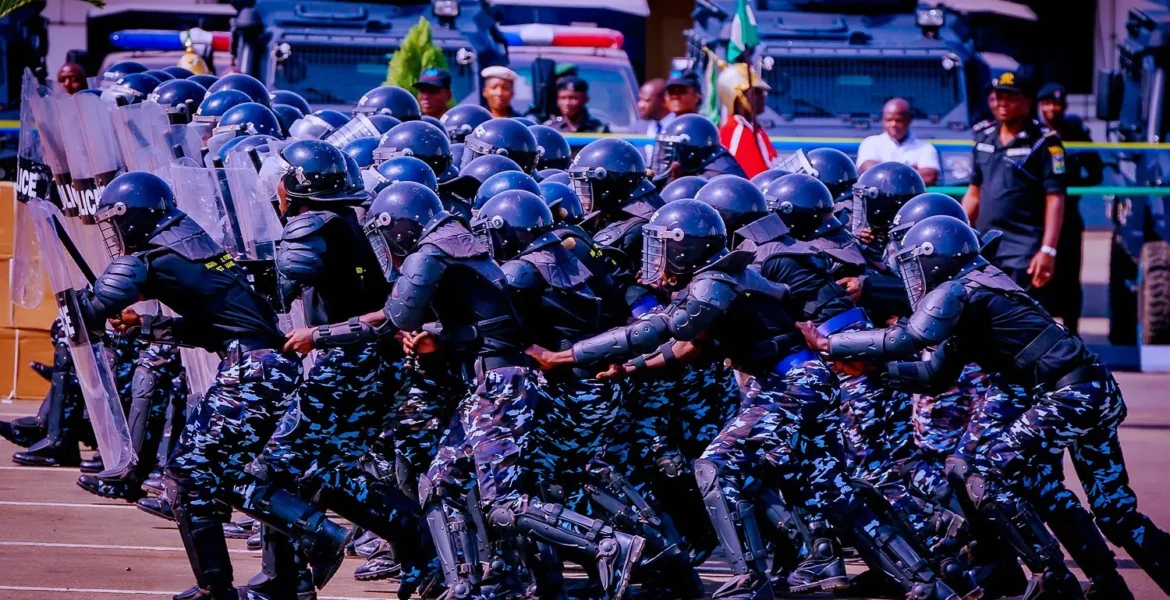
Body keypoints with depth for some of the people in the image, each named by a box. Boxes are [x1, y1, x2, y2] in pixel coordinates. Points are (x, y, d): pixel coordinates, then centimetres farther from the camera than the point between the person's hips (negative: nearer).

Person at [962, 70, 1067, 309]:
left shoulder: (1044, 142, -7)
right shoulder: (984, 139, 14)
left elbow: (1055, 199, -12)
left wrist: (1048, 250, -20)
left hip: (1024, 252, -7)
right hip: (985, 249, 7)